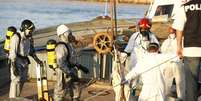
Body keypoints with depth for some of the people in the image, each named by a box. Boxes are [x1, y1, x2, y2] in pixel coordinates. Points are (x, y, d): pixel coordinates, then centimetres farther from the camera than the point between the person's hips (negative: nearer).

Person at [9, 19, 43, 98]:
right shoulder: (16, 38, -19)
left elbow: (31, 51, 16)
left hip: (25, 61, 8)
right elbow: (13, 52, -21)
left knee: (22, 80, 11)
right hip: (16, 61, -8)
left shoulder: (29, 38, 4)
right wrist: (14, 67, -24)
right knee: (16, 80, -9)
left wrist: (37, 60, 8)